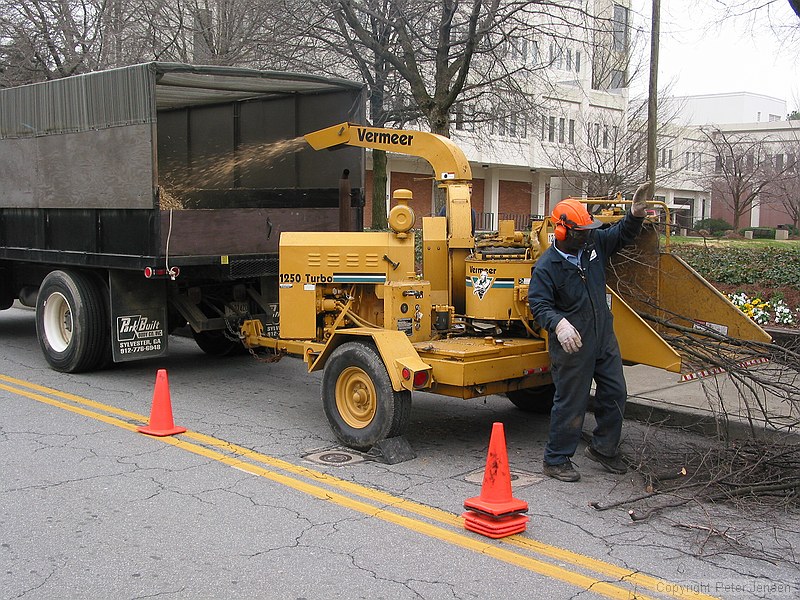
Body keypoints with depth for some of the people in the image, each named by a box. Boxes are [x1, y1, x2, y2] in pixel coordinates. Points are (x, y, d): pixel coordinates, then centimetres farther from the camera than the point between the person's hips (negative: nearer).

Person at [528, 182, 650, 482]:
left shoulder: (594, 243, 2)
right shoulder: (546, 266, -17)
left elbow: (621, 234, 18)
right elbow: (539, 304, -22)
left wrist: (635, 214, -2)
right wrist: (559, 323, -41)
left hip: (604, 336, 7)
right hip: (571, 344, -7)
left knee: (615, 393, 15)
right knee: (571, 402, 0)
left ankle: (603, 448, 35)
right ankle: (555, 460, 15)